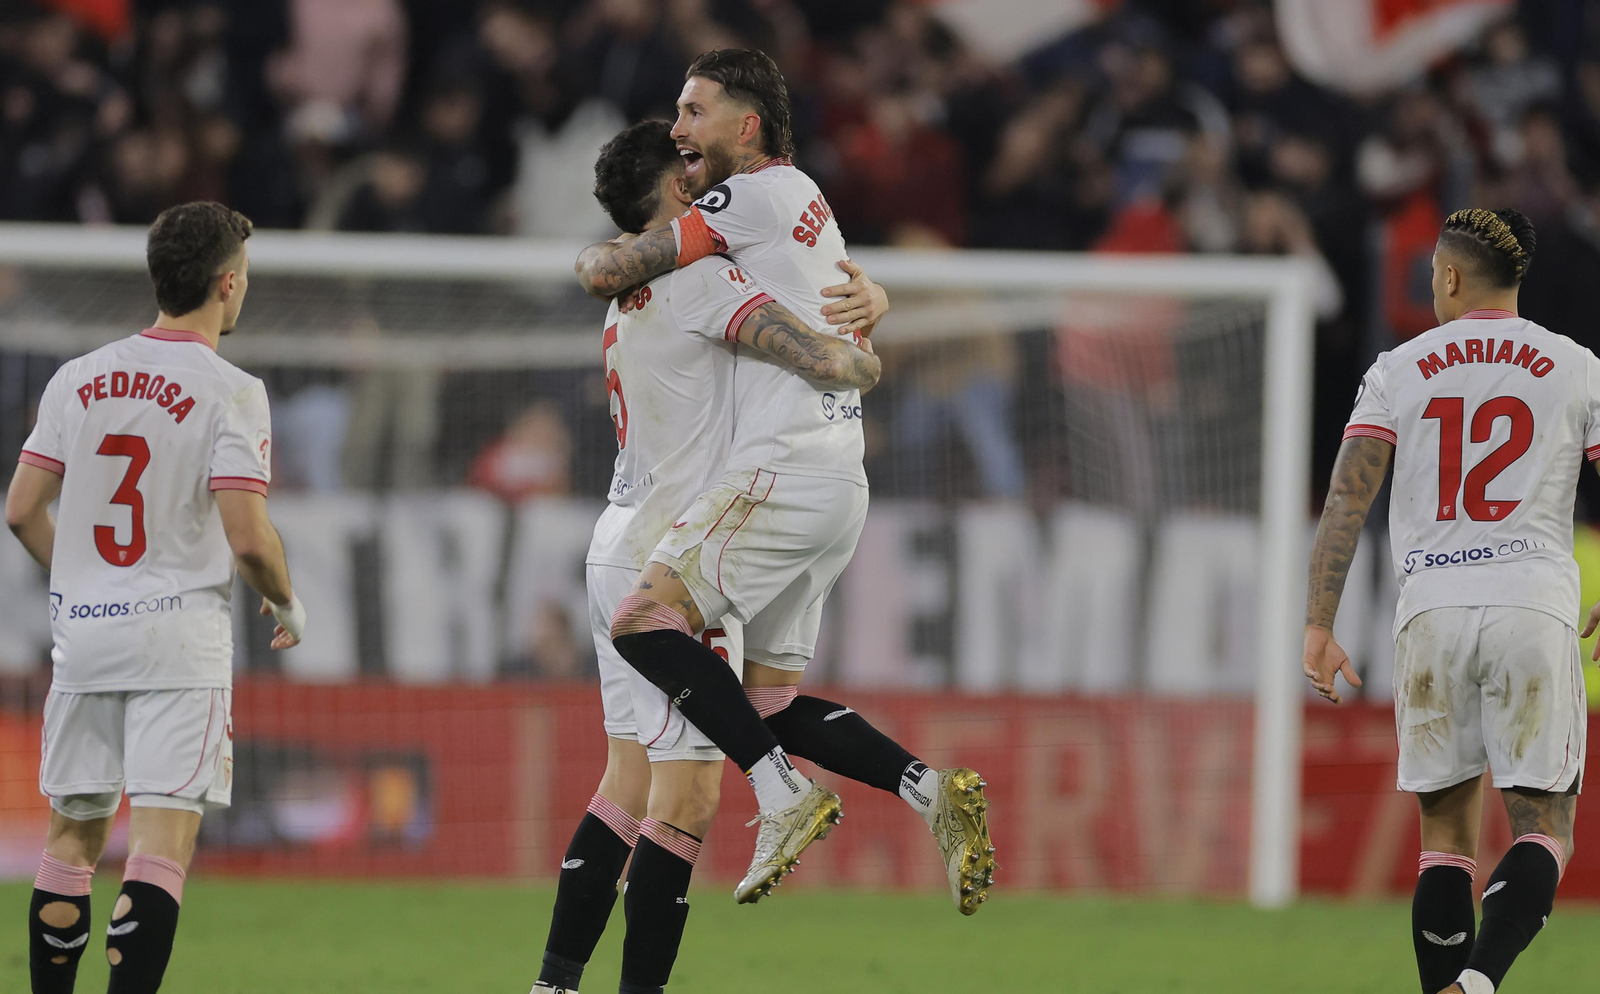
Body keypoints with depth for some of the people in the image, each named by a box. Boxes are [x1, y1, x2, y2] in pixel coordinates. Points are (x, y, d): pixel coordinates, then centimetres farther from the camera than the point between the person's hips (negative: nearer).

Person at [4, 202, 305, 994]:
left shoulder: (77, 380, 7)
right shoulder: (230, 393, -9)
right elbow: (246, 535, -15)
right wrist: (286, 605, 4)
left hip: (82, 631, 5)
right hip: (181, 633, -5)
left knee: (73, 835, 14)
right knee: (162, 845, -9)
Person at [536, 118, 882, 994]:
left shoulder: (628, 296, 16)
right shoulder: (701, 279, -13)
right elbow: (818, 357, -22)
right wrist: (863, 362, 0)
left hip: (621, 550, 9)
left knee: (630, 781, 13)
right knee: (686, 792, -8)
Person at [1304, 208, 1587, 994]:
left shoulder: (1399, 370, 7)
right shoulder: (1574, 369, 6)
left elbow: (1346, 499, -2)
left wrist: (1318, 627, -2)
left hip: (1433, 612, 1)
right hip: (1536, 609, -1)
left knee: (1445, 832, 11)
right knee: (1543, 825, 0)